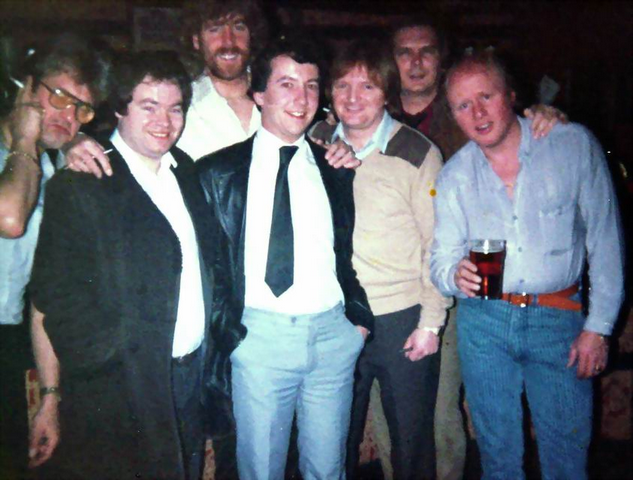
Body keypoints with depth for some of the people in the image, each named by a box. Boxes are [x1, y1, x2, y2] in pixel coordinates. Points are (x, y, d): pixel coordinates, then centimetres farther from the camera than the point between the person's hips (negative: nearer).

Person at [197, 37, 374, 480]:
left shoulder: (337, 169, 11)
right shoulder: (219, 171, 3)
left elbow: (352, 248, 15)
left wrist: (359, 316, 6)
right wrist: (222, 332, -2)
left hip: (334, 333, 3)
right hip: (259, 335, -2)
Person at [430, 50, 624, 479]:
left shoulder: (574, 145, -6)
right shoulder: (454, 175, 0)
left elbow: (605, 240, -3)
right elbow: (441, 261, 2)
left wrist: (599, 327, -5)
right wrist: (455, 275, -22)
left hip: (558, 319, -1)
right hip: (483, 321, 2)